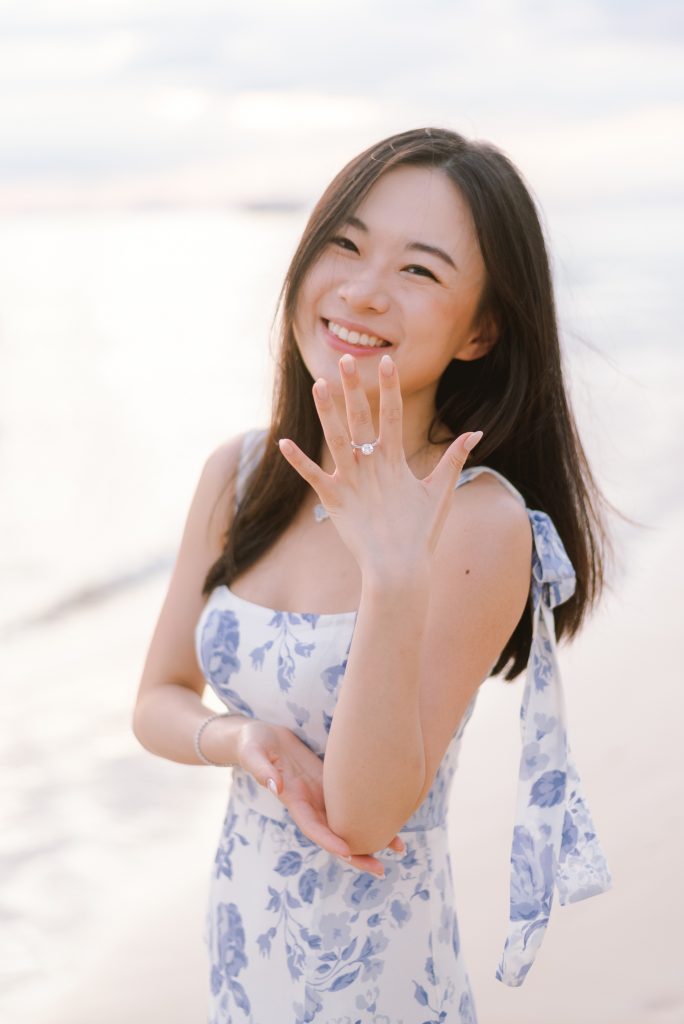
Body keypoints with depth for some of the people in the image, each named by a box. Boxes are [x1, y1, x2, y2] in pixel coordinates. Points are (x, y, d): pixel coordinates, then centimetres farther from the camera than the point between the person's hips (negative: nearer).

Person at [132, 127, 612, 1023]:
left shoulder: (480, 522, -22)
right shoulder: (238, 474, -5)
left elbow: (365, 816, -23)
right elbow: (158, 701, 3)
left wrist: (395, 579, -34)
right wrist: (248, 742, -18)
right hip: (239, 933, 5)